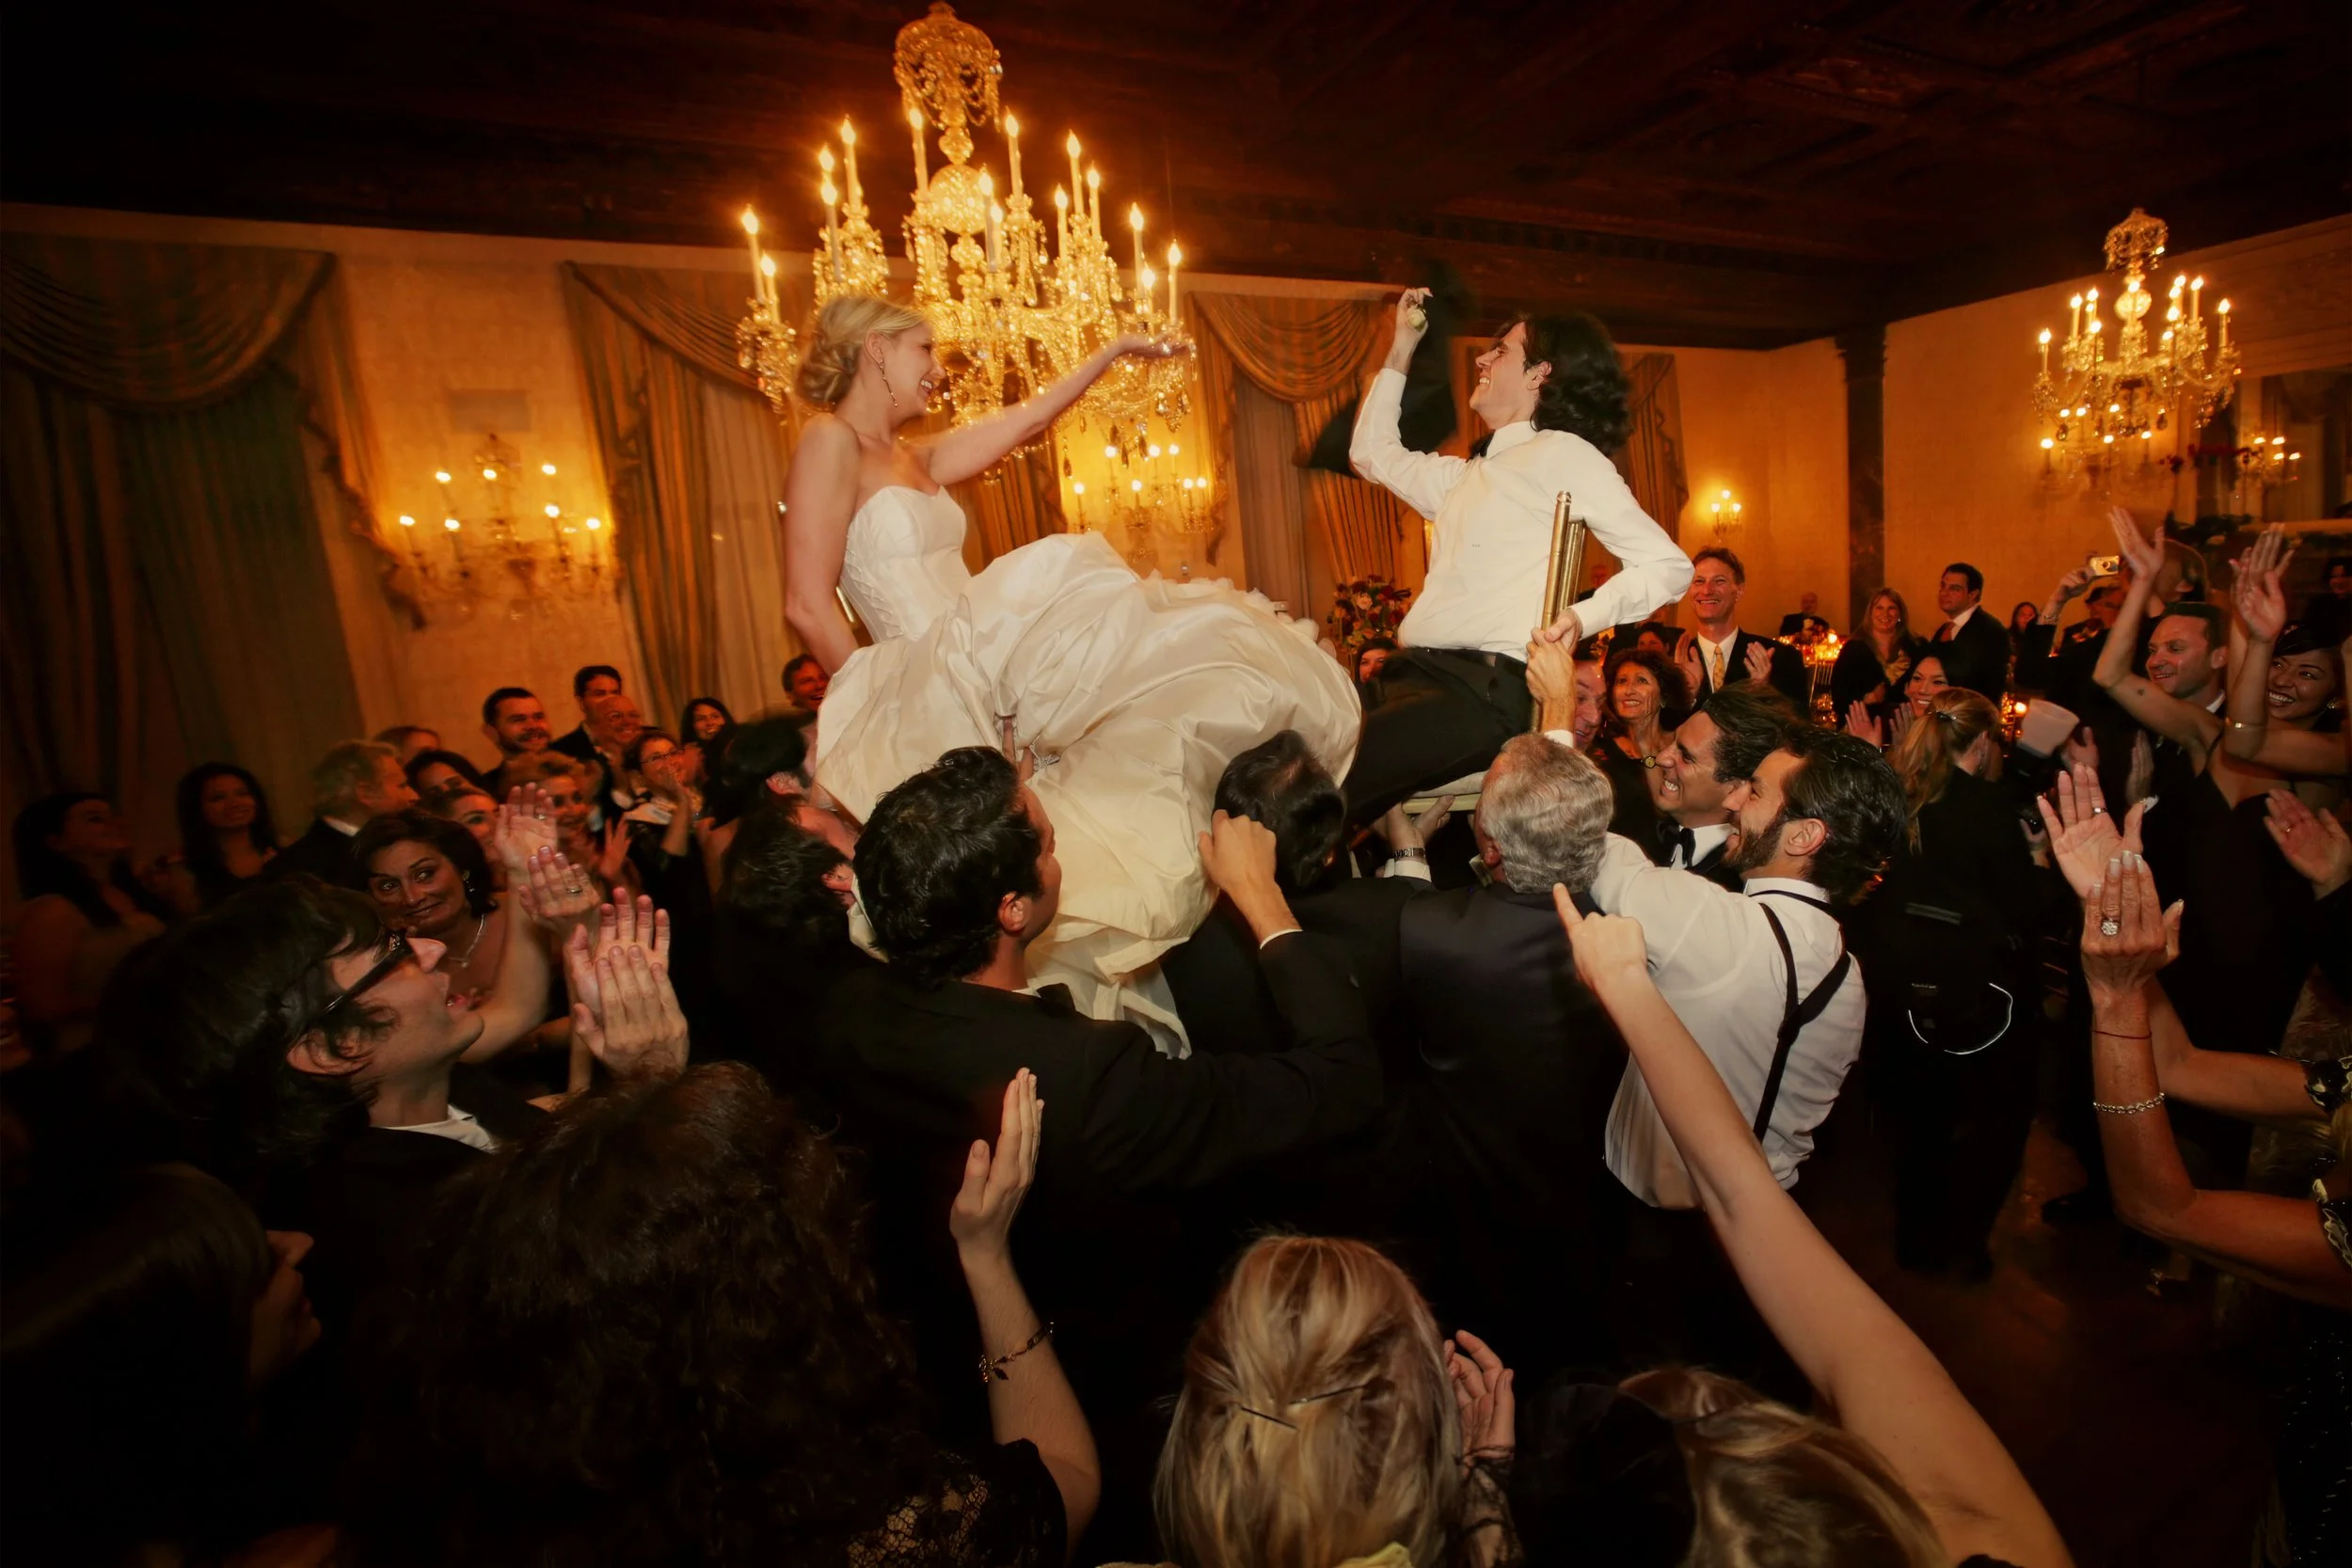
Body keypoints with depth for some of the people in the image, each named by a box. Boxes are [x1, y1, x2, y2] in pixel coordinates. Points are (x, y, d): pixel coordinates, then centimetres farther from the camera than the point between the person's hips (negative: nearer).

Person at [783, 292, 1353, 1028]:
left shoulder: (917, 458, 19)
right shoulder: (830, 442, -6)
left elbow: (1025, 420, 25)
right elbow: (808, 605, -14)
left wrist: (1111, 352, 28)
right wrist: (880, 703, -11)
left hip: (979, 671, 9)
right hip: (935, 686, -9)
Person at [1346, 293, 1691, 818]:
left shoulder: (1563, 453, 3)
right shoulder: (1469, 476, 27)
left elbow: (1668, 564, -2)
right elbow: (1372, 453, 39)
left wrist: (1582, 617, -19)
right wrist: (1402, 349, 38)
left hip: (1480, 691, -8)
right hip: (1414, 676, 8)